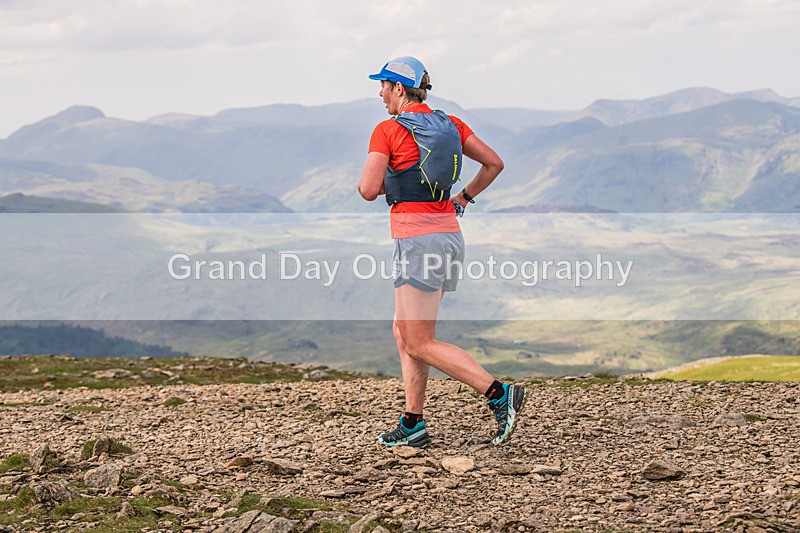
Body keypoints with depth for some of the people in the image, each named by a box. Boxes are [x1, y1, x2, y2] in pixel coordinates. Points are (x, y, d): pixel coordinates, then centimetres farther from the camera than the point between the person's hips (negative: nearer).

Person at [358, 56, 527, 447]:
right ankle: (412, 425, 14)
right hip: (449, 234, 8)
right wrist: (464, 197, 26)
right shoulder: (450, 124, 12)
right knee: (404, 333, 15)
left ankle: (499, 393, -16)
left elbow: (369, 190, -14)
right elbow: (494, 163, 14)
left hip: (418, 238, -8)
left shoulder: (388, 130, -8)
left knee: (420, 344, -7)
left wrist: (372, 183, 9)